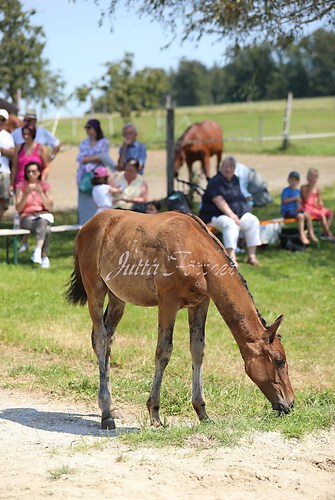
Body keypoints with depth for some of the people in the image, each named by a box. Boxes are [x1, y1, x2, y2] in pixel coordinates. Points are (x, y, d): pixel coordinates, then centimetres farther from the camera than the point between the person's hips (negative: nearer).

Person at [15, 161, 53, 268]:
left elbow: (50, 207, -2)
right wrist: (27, 194, -16)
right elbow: (18, 208, -3)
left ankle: (37, 250, -51)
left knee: (42, 222, -39)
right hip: (27, 218, -1)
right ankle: (44, 257, -39)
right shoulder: (21, 186, 6)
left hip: (43, 216, 1)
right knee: (46, 229, -36)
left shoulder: (45, 186, 9)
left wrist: (40, 192, -14)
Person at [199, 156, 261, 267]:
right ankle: (231, 257, -46)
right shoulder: (215, 182, -11)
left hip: (238, 213, 8)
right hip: (216, 216, -8)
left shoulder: (235, 180, 15)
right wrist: (231, 215, -29)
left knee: (253, 221, -13)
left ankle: (252, 255, -15)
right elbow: (219, 201, -21)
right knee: (230, 223, -38)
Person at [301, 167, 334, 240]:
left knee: (331, 213, -10)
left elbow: (319, 200, 17)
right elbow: (306, 199, -21)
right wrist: (311, 188, -21)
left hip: (316, 207, 8)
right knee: (322, 215, -30)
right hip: (307, 208, -8)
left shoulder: (316, 188, 13)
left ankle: (325, 233, -19)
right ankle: (329, 234, -22)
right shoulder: (304, 187, -7)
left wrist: (321, 205, -6)